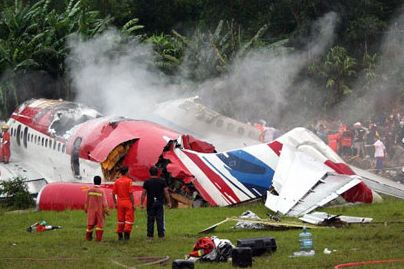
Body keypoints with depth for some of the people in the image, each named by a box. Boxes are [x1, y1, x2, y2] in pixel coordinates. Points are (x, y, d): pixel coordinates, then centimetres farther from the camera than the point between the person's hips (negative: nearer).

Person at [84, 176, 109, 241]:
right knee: (100, 223, 5)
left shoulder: (89, 190, -4)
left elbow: (87, 201, 3)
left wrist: (86, 209, 15)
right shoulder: (101, 191, -10)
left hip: (91, 209, 2)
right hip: (99, 210, -2)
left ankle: (88, 237, 17)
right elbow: (104, 202, -9)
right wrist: (106, 210, -1)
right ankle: (98, 237, 0)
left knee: (90, 223, 10)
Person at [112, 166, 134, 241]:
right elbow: (131, 193, -14)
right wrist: (133, 204, -8)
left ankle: (120, 235, 13)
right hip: (128, 202, -4)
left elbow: (113, 193, 4)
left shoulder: (117, 181, 3)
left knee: (120, 219, 12)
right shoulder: (129, 181, -10)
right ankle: (126, 234, -6)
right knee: (129, 219, 3)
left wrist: (115, 203, 15)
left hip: (120, 202, 5)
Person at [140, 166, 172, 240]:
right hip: (160, 203, 0)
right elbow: (166, 192, -1)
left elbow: (143, 194, -3)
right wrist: (169, 202, 7)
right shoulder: (162, 181, -1)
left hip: (150, 203, 0)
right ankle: (161, 235, 2)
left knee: (150, 220, 5)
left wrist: (141, 203, 3)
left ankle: (150, 235, 6)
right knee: (160, 219, 4)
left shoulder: (147, 182, -3)